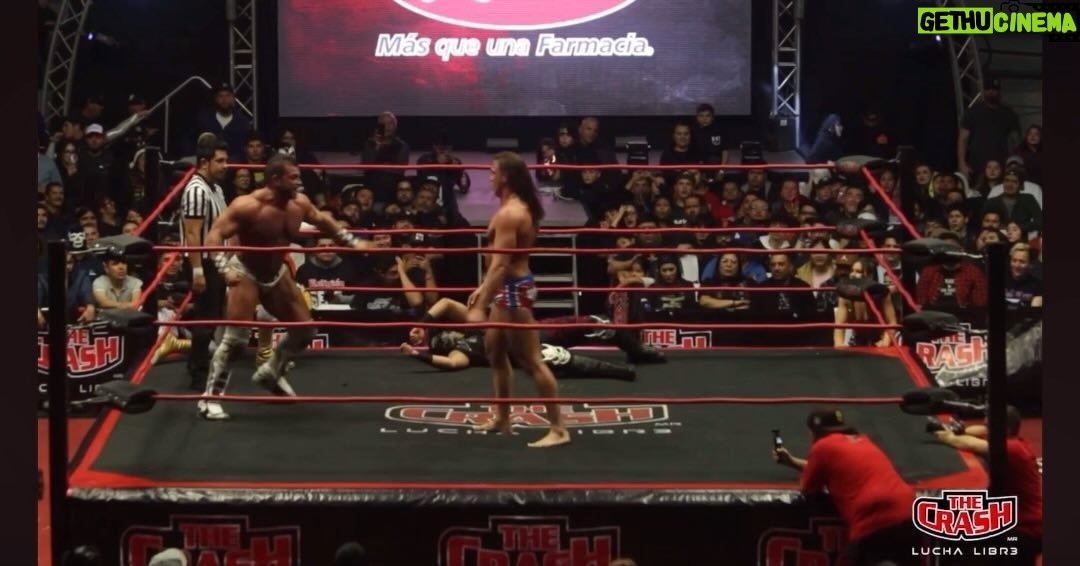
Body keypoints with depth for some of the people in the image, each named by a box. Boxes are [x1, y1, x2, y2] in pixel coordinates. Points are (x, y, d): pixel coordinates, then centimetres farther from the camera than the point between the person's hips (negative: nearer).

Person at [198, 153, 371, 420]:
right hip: (246, 273, -7)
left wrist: (351, 241, 15)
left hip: (276, 273, 7)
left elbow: (321, 220, 15)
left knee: (305, 329, 12)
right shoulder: (248, 206, -28)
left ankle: (271, 372, 35)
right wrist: (225, 268, -45)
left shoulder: (299, 203, -7)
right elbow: (214, 235, -30)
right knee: (235, 336, -18)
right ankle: (211, 397, -9)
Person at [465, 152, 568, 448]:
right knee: (494, 348, 23)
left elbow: (500, 264, -27)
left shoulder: (509, 213, -22)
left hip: (514, 289, -11)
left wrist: (481, 307, -27)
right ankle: (502, 418, 33)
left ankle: (558, 429, -5)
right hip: (510, 287, 11)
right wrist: (484, 288, 24)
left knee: (532, 360, -8)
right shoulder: (519, 207, 12)